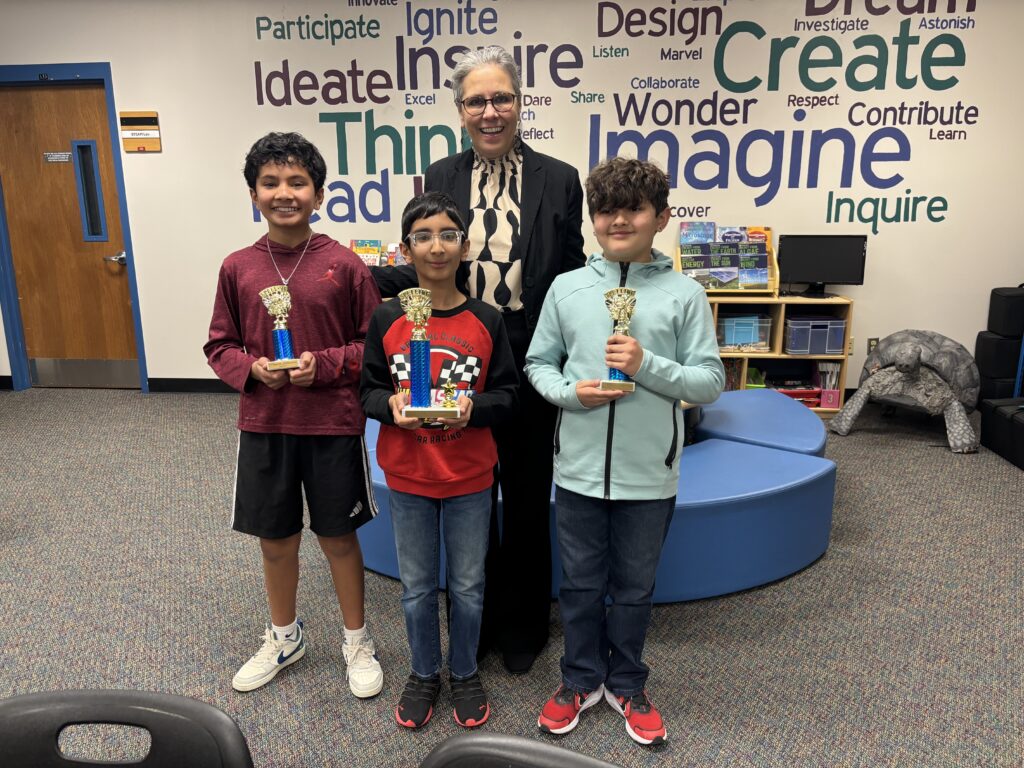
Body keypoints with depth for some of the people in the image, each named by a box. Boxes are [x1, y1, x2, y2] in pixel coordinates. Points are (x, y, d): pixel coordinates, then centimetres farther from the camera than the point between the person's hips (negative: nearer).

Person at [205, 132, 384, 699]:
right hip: (263, 425, 3)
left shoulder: (344, 265, -9)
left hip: (334, 425, -2)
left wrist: (323, 365, -17)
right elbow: (220, 346, 6)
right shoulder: (237, 268, -2)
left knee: (339, 537, 11)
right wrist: (252, 368, -13)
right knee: (275, 539, 17)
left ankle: (357, 642, 33)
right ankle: (283, 638, 41)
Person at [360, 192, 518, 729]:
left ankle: (464, 673, 38)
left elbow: (507, 394, -2)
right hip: (407, 477, 1)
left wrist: (473, 408, -21)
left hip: (470, 477, 0)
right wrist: (391, 405, -19)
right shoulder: (386, 319, -5)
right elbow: (369, 390, 2)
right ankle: (423, 673, 39)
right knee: (416, 586, 16)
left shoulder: (486, 320, -6)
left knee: (468, 585, 15)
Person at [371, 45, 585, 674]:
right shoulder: (441, 178, 3)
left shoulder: (558, 179, -3)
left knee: (526, 502, 14)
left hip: (528, 371, -1)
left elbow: (571, 279, -2)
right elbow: (427, 271, 4)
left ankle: (523, 626, 37)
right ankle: (474, 621, 39)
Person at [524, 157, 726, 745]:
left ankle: (627, 685, 40)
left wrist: (648, 366, -19)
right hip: (579, 469, 1)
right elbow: (538, 364, 6)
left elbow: (711, 382, -4)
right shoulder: (567, 288, 1)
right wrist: (570, 391, -13)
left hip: (649, 473, -1)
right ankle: (581, 680, 40)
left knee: (635, 587, 17)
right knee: (581, 583, 17)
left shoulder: (685, 294, -4)